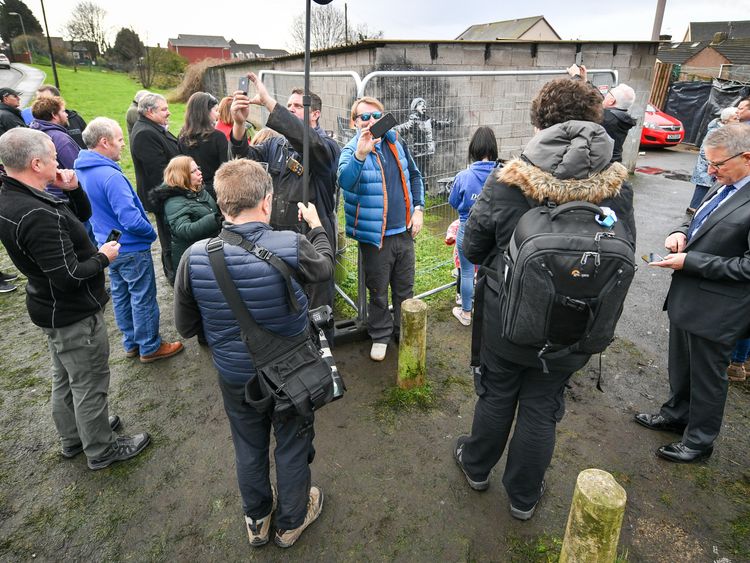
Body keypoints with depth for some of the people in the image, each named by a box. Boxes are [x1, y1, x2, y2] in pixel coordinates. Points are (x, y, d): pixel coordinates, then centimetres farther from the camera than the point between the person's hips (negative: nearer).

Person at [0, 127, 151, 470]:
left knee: (65, 379, 25)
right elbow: (69, 277, -30)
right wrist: (103, 257, -15)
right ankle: (101, 450, 27)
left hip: (53, 309, 10)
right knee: (90, 384, 8)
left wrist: (73, 190, -8)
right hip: (74, 315, -10)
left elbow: (82, 215, 10)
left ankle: (73, 438, 45)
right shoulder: (38, 216, -31)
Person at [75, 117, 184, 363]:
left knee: (121, 295, 19)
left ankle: (132, 343, 33)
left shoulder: (83, 170, 4)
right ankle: (150, 347, 17)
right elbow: (131, 219, -29)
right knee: (143, 297, 4)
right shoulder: (111, 176, -26)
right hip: (131, 248, -9)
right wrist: (152, 233, -11)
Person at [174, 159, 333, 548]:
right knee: (292, 446, 22)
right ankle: (291, 520, 46)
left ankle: (256, 519, 50)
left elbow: (186, 327, -7)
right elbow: (325, 267, -3)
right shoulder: (291, 246, -27)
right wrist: (316, 226, 14)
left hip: (234, 377, 3)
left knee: (249, 447, 26)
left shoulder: (194, 257, -20)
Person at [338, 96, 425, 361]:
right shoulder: (352, 150, -11)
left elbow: (414, 176, 16)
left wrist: (418, 209, 5)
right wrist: (360, 154, -49)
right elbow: (345, 181, -33)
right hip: (375, 236, -4)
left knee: (405, 289, 18)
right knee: (378, 292, 11)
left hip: (404, 231, 5)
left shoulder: (396, 142, 5)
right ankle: (380, 335, 31)